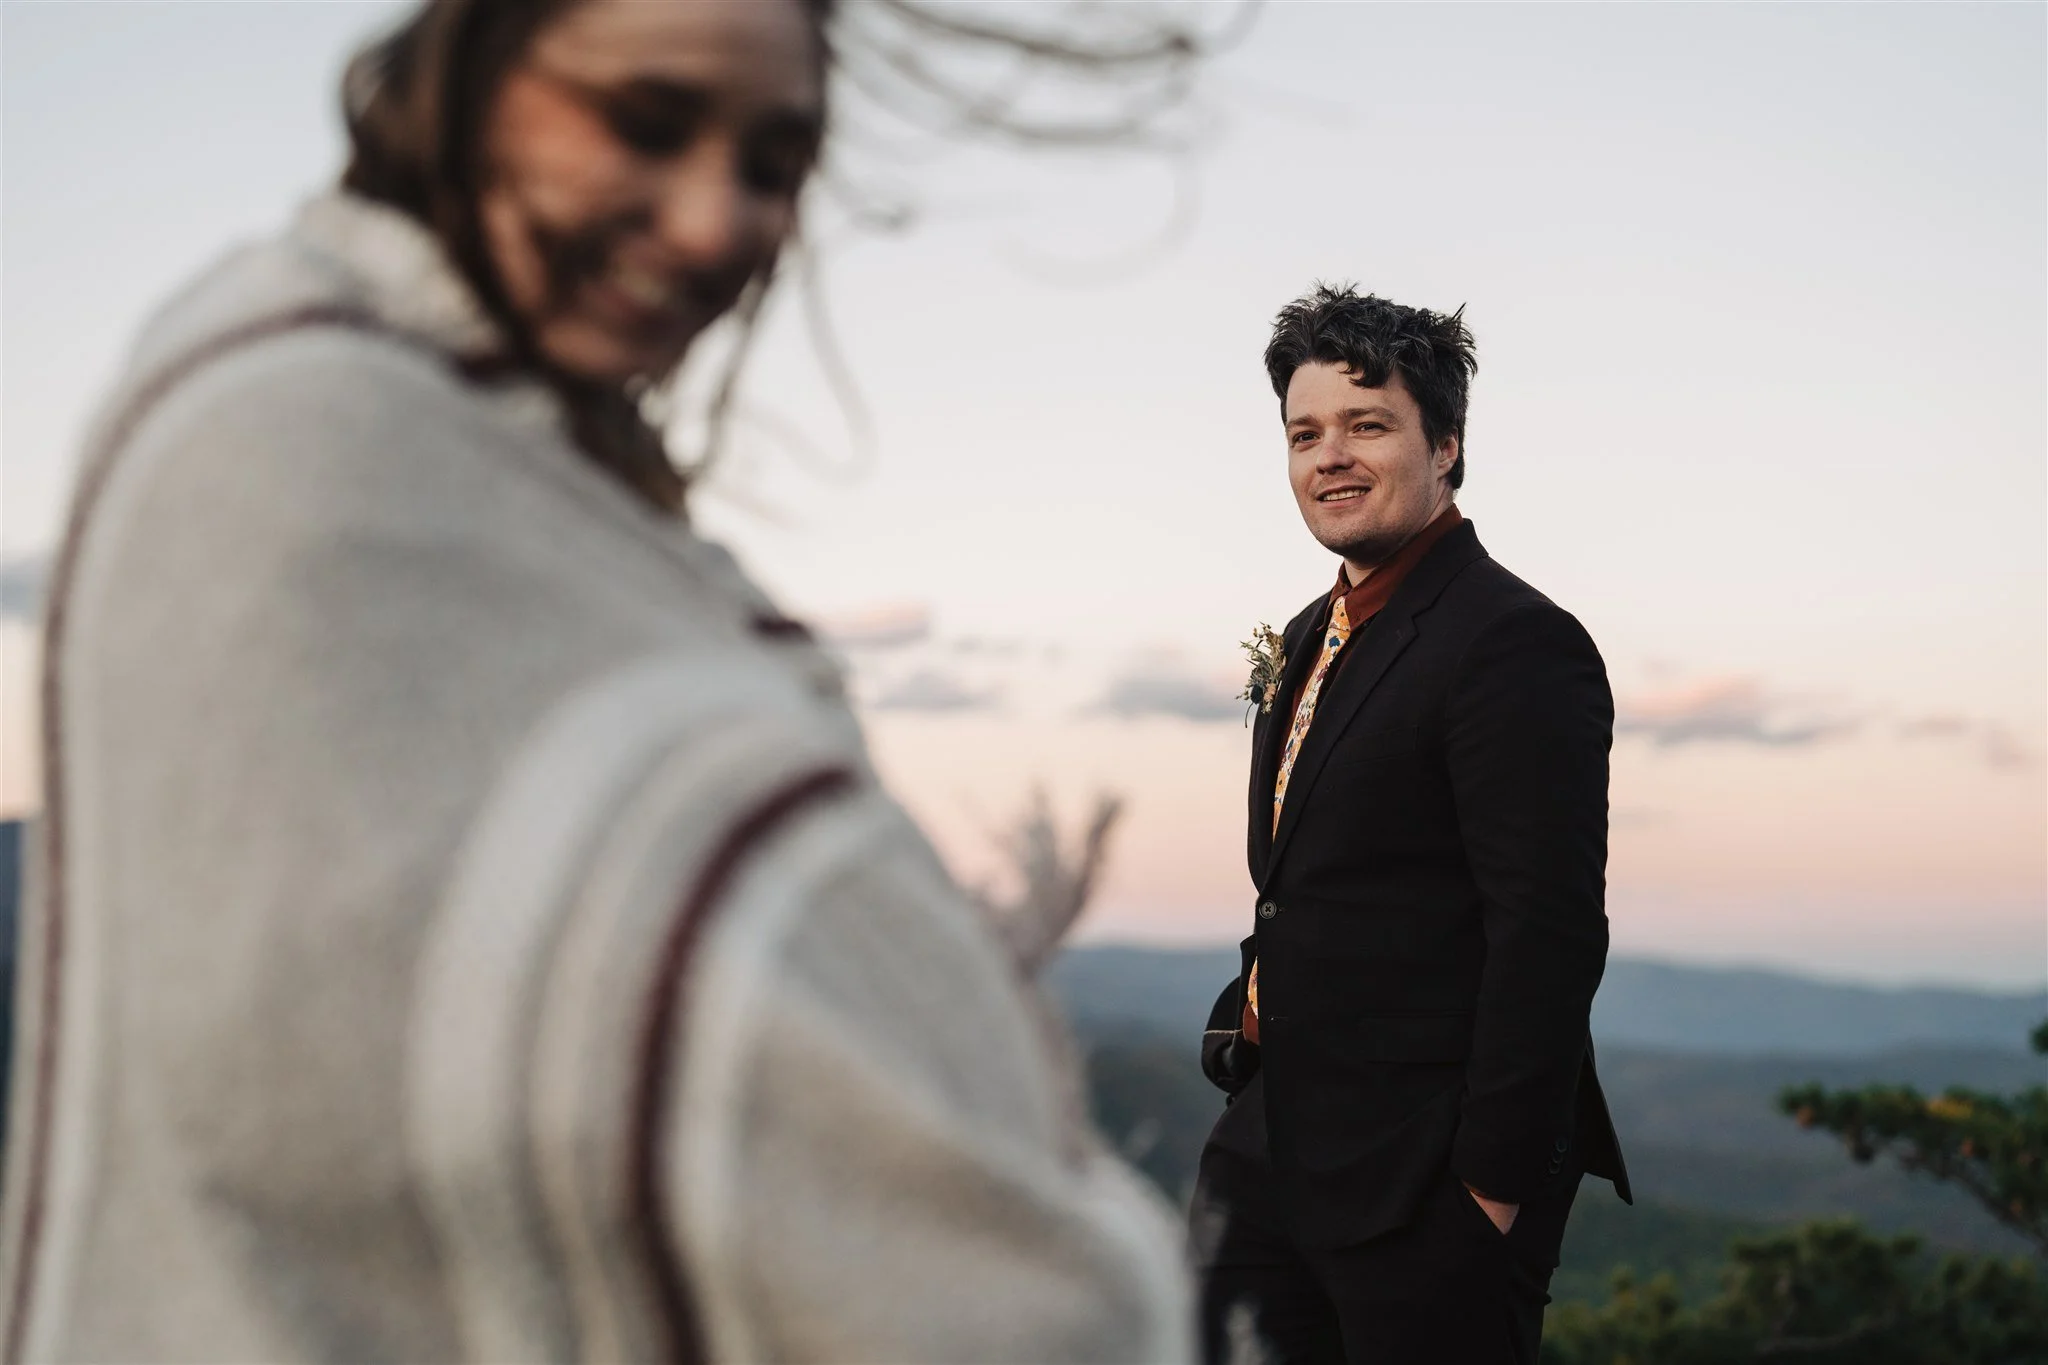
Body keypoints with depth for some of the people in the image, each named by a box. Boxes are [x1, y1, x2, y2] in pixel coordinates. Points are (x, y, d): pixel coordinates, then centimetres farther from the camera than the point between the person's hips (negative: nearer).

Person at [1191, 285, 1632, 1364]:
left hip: (1428, 1184, -9)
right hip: (1275, 1146, 9)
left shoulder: (1517, 644, -15)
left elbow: (1550, 938, -20)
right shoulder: (1316, 635, 14)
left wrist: (1496, 1184, -20)